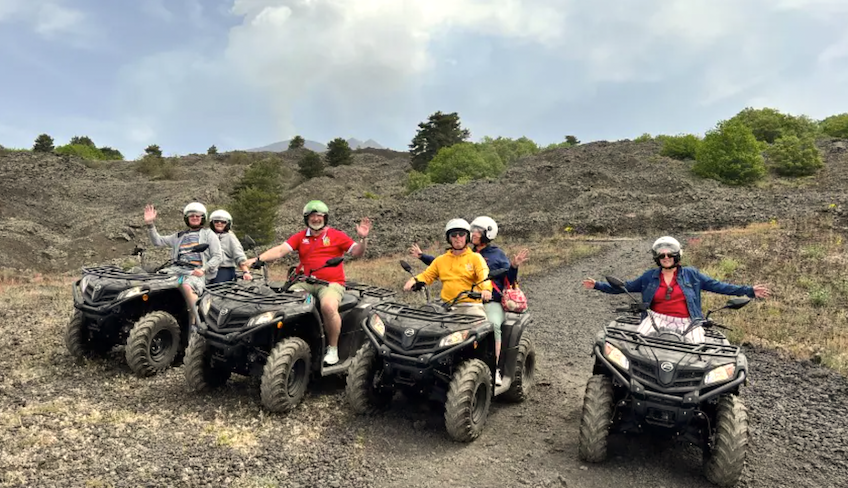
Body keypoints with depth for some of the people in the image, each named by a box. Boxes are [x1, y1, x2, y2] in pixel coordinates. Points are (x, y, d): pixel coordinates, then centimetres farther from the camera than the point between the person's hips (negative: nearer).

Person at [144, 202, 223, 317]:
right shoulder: (179, 236, 29)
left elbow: (217, 257, 6)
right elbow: (158, 241, 22)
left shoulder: (208, 234, 15)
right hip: (178, 269, 5)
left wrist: (203, 269, -10)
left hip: (197, 272, -5)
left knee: (187, 286, -37)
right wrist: (150, 224, 9)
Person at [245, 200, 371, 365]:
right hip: (305, 282, 4)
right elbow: (280, 250, 4)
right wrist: (258, 259, -10)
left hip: (331, 283, -4)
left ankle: (333, 348, -13)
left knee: (328, 306, -33)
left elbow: (356, 253, -1)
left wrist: (363, 238, -19)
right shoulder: (300, 237, 14)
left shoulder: (337, 235, 6)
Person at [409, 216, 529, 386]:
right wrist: (422, 256, 20)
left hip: (491, 303, -3)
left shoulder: (498, 254, 10)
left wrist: (514, 266, -13)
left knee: (493, 325, -34)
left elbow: (509, 280, 6)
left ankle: (494, 368, -22)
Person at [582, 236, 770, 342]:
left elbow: (717, 285, 13)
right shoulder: (649, 277, 15)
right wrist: (597, 285, 12)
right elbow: (625, 287, 18)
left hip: (686, 322, 1)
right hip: (657, 318, 0)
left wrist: (749, 291, 7)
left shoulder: (691, 274, 14)